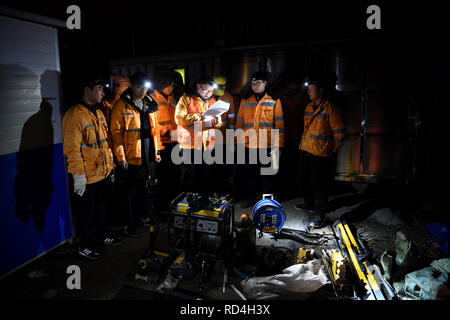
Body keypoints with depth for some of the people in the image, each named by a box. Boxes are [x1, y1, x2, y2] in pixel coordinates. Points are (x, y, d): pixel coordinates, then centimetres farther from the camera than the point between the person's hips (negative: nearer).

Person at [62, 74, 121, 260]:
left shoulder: (99, 114, 11)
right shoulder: (74, 115, -17)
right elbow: (72, 149, -20)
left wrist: (110, 166, 18)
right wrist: (78, 175, -22)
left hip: (103, 174, 8)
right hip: (87, 177, -8)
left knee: (101, 208, 23)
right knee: (85, 213, 8)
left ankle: (103, 236, 40)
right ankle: (84, 247, 25)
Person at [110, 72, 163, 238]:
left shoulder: (150, 105, 11)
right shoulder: (121, 106, -9)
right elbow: (116, 133, -11)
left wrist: (157, 150, 13)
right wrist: (121, 157, -15)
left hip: (149, 157, 6)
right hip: (131, 158, -6)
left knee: (148, 188, 19)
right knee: (130, 192, 4)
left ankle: (146, 216, 37)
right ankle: (129, 225, 19)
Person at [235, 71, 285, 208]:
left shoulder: (274, 100, 3)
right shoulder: (245, 100, 10)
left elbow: (279, 125, 0)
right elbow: (239, 123, 11)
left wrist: (278, 146, -6)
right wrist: (239, 142, 5)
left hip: (267, 146, -2)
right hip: (248, 146, 2)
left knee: (267, 176, 8)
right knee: (250, 174, 12)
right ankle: (250, 198, 28)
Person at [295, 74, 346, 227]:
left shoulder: (330, 109, -13)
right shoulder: (309, 106, 11)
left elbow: (339, 132, -9)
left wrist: (331, 149, -3)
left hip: (320, 153, -8)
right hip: (304, 150, 8)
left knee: (319, 185, -1)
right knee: (303, 180, 18)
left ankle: (320, 213, 15)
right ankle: (310, 204, 38)